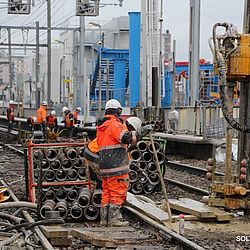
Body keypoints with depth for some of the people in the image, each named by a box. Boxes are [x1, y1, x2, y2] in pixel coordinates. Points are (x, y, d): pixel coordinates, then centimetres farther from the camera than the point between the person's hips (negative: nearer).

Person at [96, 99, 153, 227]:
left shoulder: (101, 127, 21)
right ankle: (114, 219, -4)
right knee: (117, 192, -4)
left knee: (106, 192, 13)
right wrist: (143, 131, -19)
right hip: (117, 166, -9)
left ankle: (105, 219, 15)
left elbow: (96, 145, 25)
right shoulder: (115, 124, -10)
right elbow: (127, 137, -25)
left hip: (105, 167, 9)